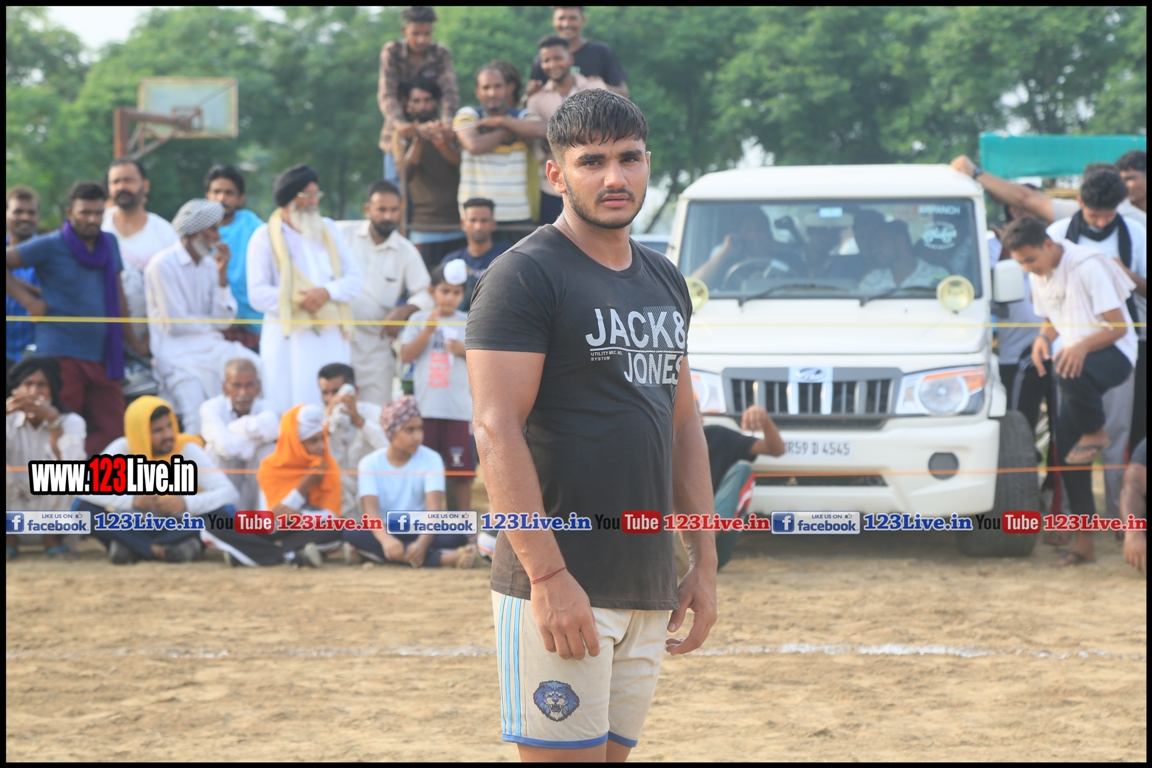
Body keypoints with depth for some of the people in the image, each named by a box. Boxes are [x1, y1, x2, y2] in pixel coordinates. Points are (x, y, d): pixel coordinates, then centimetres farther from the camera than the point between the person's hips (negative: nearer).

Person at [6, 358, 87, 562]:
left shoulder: (71, 422, -8)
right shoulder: (10, 421, -4)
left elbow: (69, 468, -29)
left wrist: (53, 420, -35)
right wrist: (6, 412, -37)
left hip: (53, 512, -1)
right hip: (14, 511, 1)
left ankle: (53, 537, -7)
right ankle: (9, 538, -7)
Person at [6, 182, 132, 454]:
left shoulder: (109, 244, 14)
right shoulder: (50, 246, -2)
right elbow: (8, 260, -5)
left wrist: (131, 340, 20)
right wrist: (28, 300, -9)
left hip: (102, 358, 5)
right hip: (62, 356, -5)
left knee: (112, 432, -3)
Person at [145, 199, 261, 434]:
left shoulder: (209, 264, 10)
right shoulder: (162, 265, -9)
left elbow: (224, 320, 2)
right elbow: (175, 324, -13)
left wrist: (222, 274, -5)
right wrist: (211, 323, 3)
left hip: (212, 347, 6)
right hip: (178, 354, -6)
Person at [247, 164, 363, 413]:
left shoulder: (329, 230, 18)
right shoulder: (265, 238, 4)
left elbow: (355, 279, 10)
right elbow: (258, 294, -4)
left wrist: (328, 292, -10)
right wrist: (297, 300, -18)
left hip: (331, 337, 4)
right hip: (288, 339, -4)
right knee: (288, 411, -10)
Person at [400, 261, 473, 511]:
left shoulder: (468, 322, 8)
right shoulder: (419, 320, 6)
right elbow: (406, 355, -3)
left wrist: (464, 350, -10)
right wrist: (428, 330, -12)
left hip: (458, 407, 0)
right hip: (426, 406, 0)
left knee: (461, 470, -1)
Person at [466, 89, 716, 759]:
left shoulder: (665, 282, 17)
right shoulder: (525, 277, -8)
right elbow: (497, 432, -15)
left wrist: (705, 563, 15)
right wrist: (547, 573, -21)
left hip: (650, 590, 7)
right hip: (559, 584, -7)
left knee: (612, 753, 8)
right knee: (566, 754, -9)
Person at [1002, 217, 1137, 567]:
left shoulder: (1087, 266, -18)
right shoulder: (1039, 276, 7)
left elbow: (1118, 327, -18)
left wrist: (1081, 346, -34)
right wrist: (1044, 337, -2)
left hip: (1114, 354, -8)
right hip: (1076, 358, 8)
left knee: (1072, 374, -41)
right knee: (1065, 447, -3)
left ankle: (1095, 433, -10)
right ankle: (1083, 540, 3)